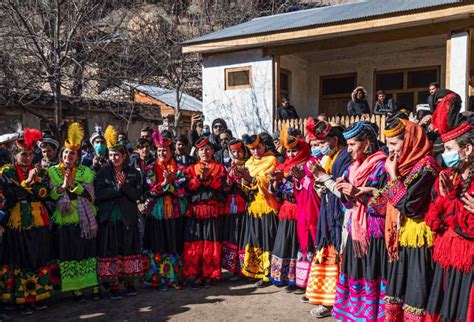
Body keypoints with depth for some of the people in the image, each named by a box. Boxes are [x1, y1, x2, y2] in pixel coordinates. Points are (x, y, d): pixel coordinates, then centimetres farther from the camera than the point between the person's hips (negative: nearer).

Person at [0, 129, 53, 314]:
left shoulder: (40, 172, 9)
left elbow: (44, 192, -5)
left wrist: (33, 179, -17)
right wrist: (28, 180, -15)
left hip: (39, 223, 3)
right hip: (17, 224, -2)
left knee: (40, 259, 7)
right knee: (20, 261, 1)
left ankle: (39, 296, 18)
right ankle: (23, 299, 11)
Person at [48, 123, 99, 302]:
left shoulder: (86, 172, 7)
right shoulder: (52, 172, 6)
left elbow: (90, 194, -5)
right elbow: (49, 195, -4)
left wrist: (73, 184, -16)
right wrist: (63, 186, -19)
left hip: (84, 220, 1)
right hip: (63, 220, 0)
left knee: (89, 252, 3)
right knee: (68, 255, 1)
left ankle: (94, 286, 11)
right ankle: (75, 289, 11)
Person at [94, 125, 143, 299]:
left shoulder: (133, 173, 4)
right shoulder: (103, 172, 3)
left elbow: (137, 194, -5)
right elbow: (99, 194, -9)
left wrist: (124, 186, -18)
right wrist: (117, 188, -17)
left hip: (128, 218, 1)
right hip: (109, 219, -1)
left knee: (129, 249, 6)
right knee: (110, 251, 1)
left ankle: (129, 281, 19)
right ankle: (113, 285, 10)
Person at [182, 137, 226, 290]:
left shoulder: (219, 167, 11)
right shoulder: (191, 169, 14)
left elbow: (219, 184, -6)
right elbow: (189, 186, -2)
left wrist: (207, 177, -20)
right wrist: (199, 178, -17)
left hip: (212, 210, -1)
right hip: (195, 210, 1)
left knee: (210, 242, -1)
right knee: (194, 243, -3)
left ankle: (209, 274, 9)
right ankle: (195, 275, 5)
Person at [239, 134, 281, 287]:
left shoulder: (271, 160, -3)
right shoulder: (249, 163, 16)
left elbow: (270, 182, -15)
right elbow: (246, 188, 16)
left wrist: (252, 179, -25)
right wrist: (245, 180, -5)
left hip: (267, 206, -6)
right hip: (253, 206, 6)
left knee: (266, 240, -5)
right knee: (253, 239, 7)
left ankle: (267, 274, 1)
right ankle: (253, 270, 18)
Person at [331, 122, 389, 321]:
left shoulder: (383, 167, -11)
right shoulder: (352, 168, 12)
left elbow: (387, 206, -16)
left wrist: (360, 194, -18)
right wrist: (344, 192, -4)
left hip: (374, 235, -7)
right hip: (355, 232, 7)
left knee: (370, 278, -3)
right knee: (354, 275, 9)